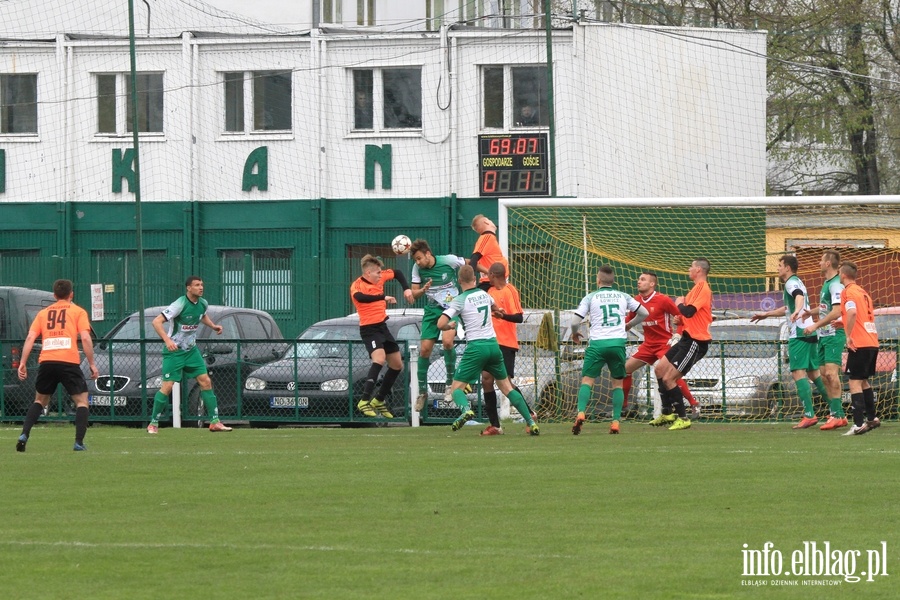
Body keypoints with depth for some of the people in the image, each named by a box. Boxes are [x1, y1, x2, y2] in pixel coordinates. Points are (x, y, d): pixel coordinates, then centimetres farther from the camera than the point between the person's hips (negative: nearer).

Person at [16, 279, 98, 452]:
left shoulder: (43, 313, 19)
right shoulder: (78, 311, 10)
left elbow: (30, 338, 8)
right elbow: (85, 338, -2)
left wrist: (23, 363, 6)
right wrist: (92, 364, 2)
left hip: (46, 361, 3)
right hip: (69, 362, -3)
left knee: (40, 400, 21)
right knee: (82, 400, 9)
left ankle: (24, 435, 5)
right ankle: (79, 443, -4)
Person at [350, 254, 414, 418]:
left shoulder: (380, 277, 3)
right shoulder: (357, 286, -19)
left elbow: (397, 273, 22)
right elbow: (360, 297, -42)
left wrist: (406, 289, 7)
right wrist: (383, 297, -46)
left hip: (383, 327, 9)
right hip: (369, 329, -9)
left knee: (397, 365, 13)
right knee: (379, 359, -31)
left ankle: (378, 400, 27)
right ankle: (364, 401, -33)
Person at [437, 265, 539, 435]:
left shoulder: (460, 301, -5)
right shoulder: (484, 294, 11)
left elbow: (441, 324, -13)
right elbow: (494, 308, 36)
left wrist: (451, 326, 8)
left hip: (476, 346, -5)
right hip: (493, 344, 5)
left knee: (457, 387, 0)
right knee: (506, 387, 15)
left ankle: (466, 410, -32)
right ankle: (531, 422, 8)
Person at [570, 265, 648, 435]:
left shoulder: (591, 297, 5)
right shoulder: (623, 297, 12)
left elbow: (575, 321, -1)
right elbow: (644, 313, 18)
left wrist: (575, 334, 21)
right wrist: (629, 325, 35)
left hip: (597, 344, -2)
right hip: (618, 342, 2)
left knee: (587, 380, 1)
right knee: (617, 383, 12)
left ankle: (581, 413, -21)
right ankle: (616, 421, 2)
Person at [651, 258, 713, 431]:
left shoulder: (703, 289, -16)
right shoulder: (698, 288, 16)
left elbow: (688, 312, -24)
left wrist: (680, 304, -5)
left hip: (696, 342, -10)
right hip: (688, 339, 10)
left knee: (668, 379, -11)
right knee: (659, 368, 14)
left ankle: (682, 418, -2)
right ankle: (668, 413, 21)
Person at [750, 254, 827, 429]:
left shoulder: (791, 283, -7)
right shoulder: (797, 283, 24)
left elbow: (799, 296, -31)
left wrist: (797, 311, -51)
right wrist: (766, 314, 48)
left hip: (799, 334, -10)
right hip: (809, 333, 10)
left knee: (798, 372, -12)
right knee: (814, 372, 14)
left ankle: (809, 415, -20)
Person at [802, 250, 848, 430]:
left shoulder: (836, 284, -14)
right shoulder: (826, 283, 16)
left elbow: (836, 312, -22)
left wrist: (815, 326, -20)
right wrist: (809, 312, 11)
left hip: (834, 333, -10)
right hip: (824, 334, 10)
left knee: (831, 372, -17)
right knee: (824, 374, 8)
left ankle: (838, 415, -20)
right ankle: (835, 414, 13)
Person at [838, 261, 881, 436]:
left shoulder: (848, 292, -8)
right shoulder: (863, 292, 18)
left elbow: (852, 312, -26)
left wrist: (849, 336, -20)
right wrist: (844, 323, 26)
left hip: (859, 344, -9)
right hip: (872, 342, 9)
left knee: (855, 382, -7)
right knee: (863, 381, 22)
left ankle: (858, 424, -14)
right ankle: (871, 418, 27)